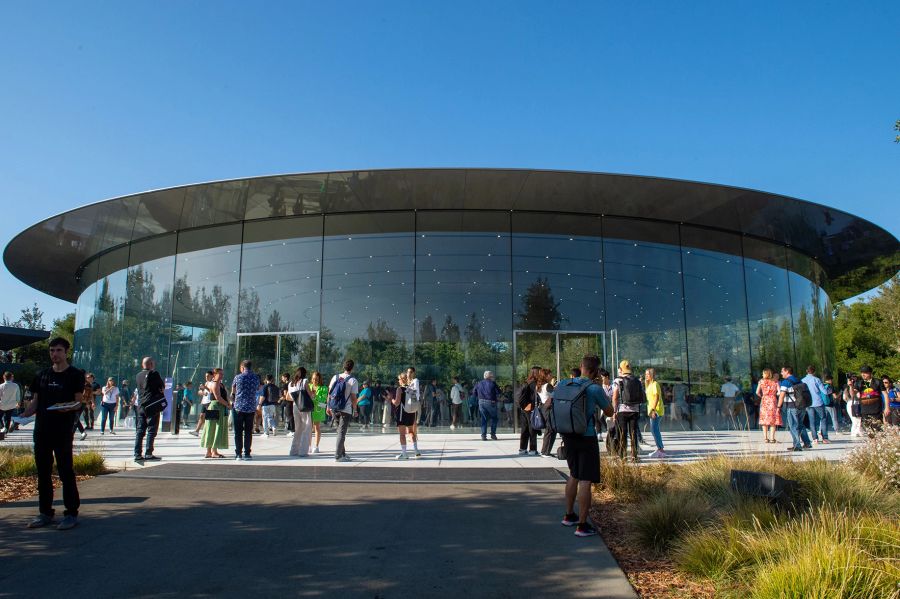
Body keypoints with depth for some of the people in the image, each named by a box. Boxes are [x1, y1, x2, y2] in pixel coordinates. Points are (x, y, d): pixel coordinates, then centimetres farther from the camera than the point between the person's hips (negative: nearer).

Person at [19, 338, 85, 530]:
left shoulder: (75, 375, -1)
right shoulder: (42, 375, 14)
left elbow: (78, 402, -5)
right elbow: (35, 401, 15)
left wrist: (67, 406, -26)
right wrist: (24, 414, -4)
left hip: (63, 430, -5)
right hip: (42, 429, 5)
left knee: (66, 471, -2)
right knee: (43, 472, 11)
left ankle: (71, 514, 5)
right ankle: (45, 513, 22)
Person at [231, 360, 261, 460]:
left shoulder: (238, 377, -3)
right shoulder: (256, 378, 3)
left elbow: (233, 392, 11)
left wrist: (232, 402, 30)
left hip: (238, 407, -2)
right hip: (251, 408, 2)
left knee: (238, 432, 5)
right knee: (248, 432, 6)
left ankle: (238, 453, 4)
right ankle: (247, 453, 5)